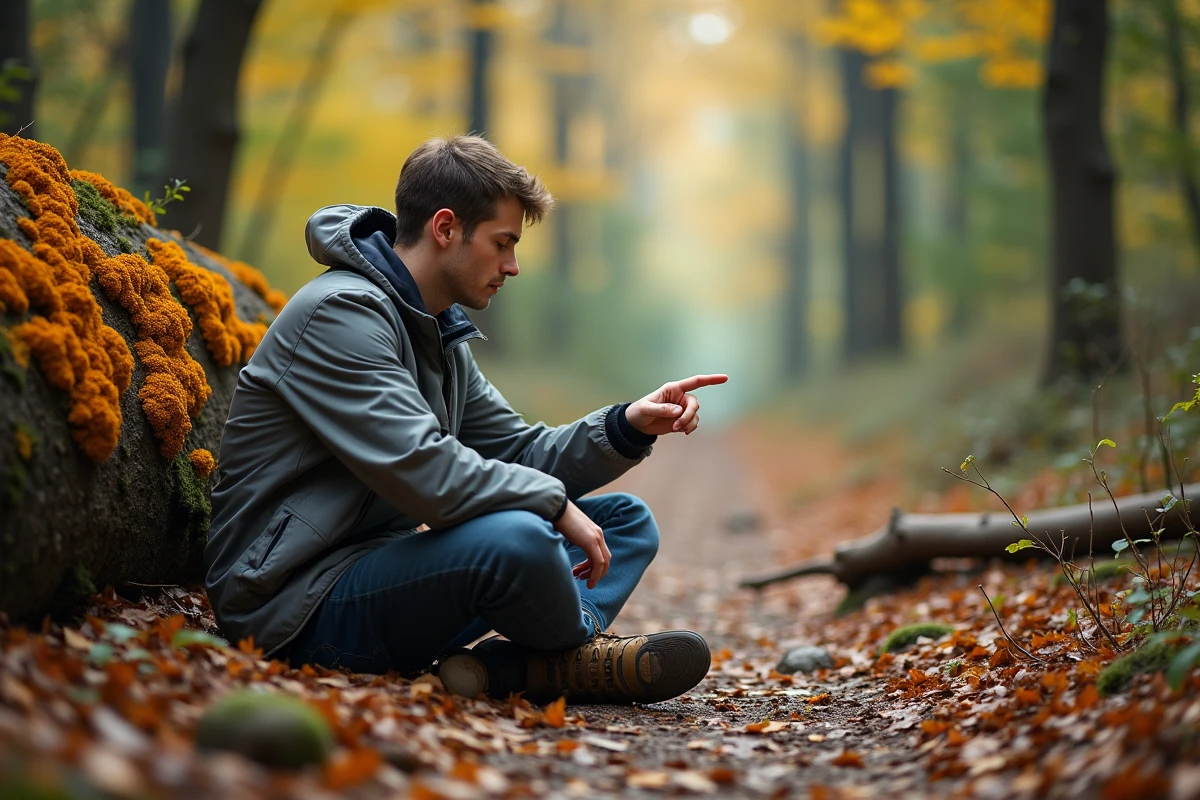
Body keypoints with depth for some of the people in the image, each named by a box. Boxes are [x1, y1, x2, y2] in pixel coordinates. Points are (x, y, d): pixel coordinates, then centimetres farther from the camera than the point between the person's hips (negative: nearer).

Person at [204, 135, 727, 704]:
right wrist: (554, 503, -17)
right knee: (517, 537, -36)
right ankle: (579, 657, -4)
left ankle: (509, 664, -20)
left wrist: (629, 428, -1)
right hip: (295, 605, -10)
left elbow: (517, 454, 14)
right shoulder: (340, 312, -17)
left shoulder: (441, 336, 15)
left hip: (383, 564, 10)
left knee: (626, 521, 7)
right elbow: (422, 471, -27)